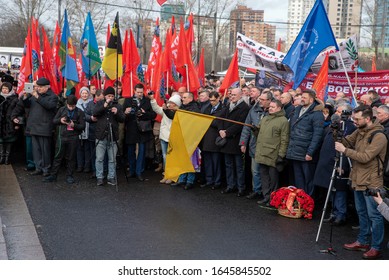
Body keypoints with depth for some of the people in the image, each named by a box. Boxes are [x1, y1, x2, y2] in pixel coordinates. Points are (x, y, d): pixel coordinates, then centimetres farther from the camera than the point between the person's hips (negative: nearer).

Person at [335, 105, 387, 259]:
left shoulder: (379, 137, -18)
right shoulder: (359, 132, 8)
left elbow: (366, 157, -24)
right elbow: (346, 141, 9)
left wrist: (345, 150, -24)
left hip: (371, 182, -9)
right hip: (358, 180, 9)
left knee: (374, 215, -1)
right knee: (362, 212, 18)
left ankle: (376, 248, 8)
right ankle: (362, 241, 31)